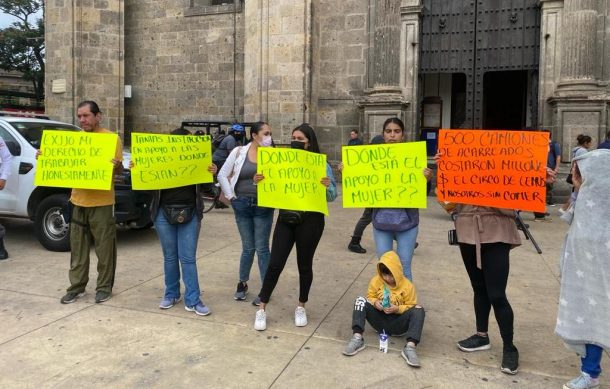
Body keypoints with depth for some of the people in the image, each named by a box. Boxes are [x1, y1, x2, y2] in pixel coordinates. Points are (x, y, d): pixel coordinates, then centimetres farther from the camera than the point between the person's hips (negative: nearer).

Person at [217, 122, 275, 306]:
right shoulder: (238, 152, 0)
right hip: (242, 204, 1)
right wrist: (231, 196, -1)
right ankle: (242, 283, 32)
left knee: (262, 248, 3)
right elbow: (222, 175, 3)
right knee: (248, 247, 11)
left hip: (263, 205, -1)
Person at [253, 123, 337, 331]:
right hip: (286, 219, 2)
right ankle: (262, 309, 13)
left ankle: (301, 307, 30)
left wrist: (327, 186, -24)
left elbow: (332, 196, -2)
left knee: (304, 265, 10)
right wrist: (262, 182, -12)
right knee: (275, 264, 1)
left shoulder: (322, 165, -2)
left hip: (310, 221, -2)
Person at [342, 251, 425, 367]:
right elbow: (370, 297, 6)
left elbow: (411, 306, -4)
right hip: (379, 320, 2)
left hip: (397, 324, -1)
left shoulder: (407, 286, -8)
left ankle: (410, 347, -40)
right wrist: (375, 302, -17)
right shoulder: (376, 281, -3)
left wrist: (398, 309, -22)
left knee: (418, 310, -27)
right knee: (360, 301, -20)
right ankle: (357, 338, -32)